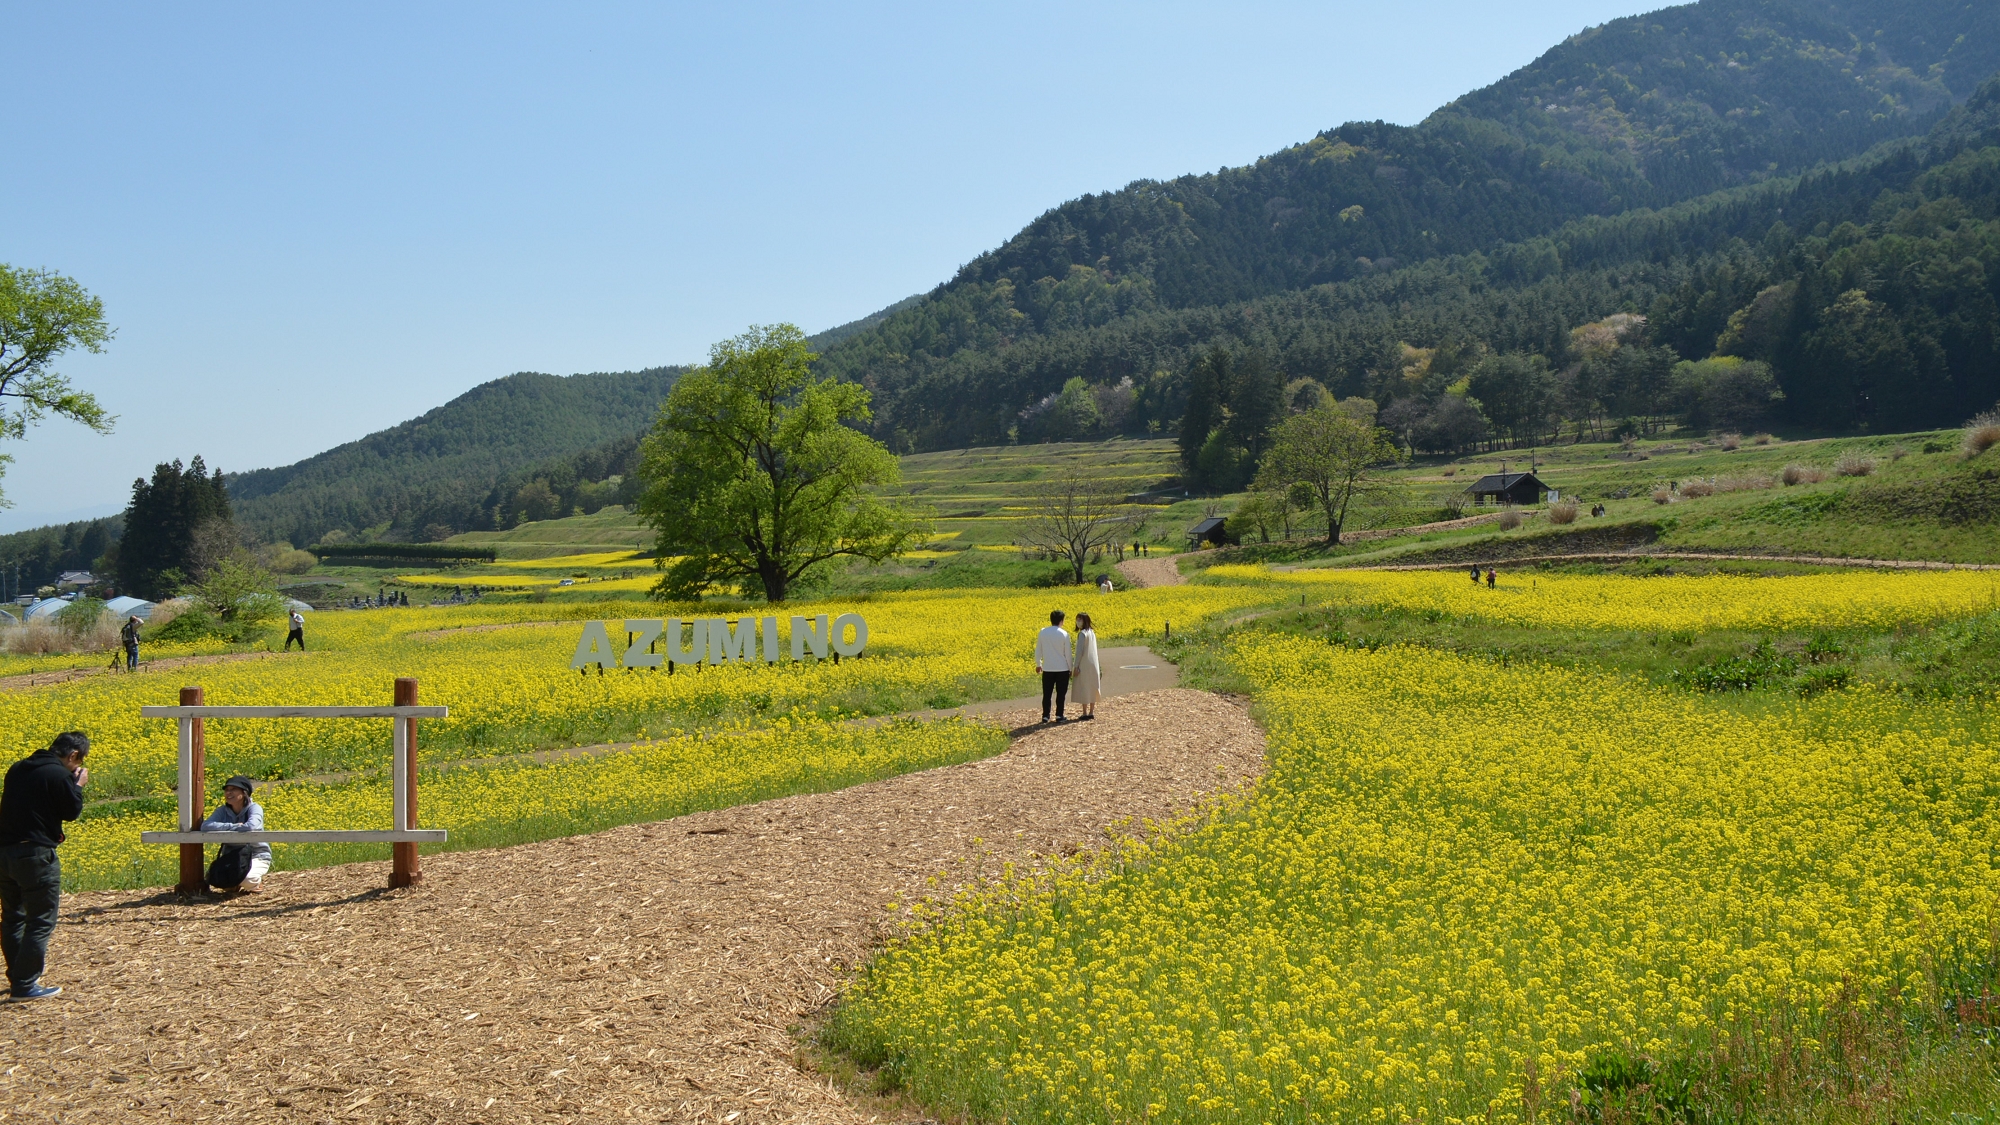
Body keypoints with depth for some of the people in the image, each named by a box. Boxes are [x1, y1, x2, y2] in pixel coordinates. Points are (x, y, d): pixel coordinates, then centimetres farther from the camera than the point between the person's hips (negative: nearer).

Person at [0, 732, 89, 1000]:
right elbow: (72, 812, -8)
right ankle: (24, 986, -1)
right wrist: (78, 786, 6)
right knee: (41, 922, 0)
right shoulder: (59, 775, -12)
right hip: (36, 855, -8)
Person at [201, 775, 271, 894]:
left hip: (257, 857, -4)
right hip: (232, 857, 4)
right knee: (215, 878, -25)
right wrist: (233, 826, -26)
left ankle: (256, 882, 4)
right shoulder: (222, 811, -3)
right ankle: (234, 885, 12)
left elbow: (251, 827, -36)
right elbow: (205, 826, -20)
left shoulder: (254, 808, -14)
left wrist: (226, 829, -20)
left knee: (246, 879, -36)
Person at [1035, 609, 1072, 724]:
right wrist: (1071, 668, 6)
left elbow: (1038, 651, 6)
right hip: (1062, 669, -2)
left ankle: (1045, 716, 8)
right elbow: (1068, 653, -6)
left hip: (1047, 669, 2)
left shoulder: (1043, 633, -2)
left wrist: (1038, 664, 20)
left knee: (1047, 693, 9)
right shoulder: (1064, 634, -10)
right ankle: (1059, 716, 8)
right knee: (1061, 693, 7)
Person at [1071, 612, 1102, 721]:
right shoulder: (1092, 632, 10)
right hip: (1093, 665, 8)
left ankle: (1085, 714, -2)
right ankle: (1092, 712, 15)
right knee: (1092, 688, 11)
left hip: (1084, 665, -8)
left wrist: (1076, 667, -16)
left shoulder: (1082, 634, -16)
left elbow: (1079, 651, -18)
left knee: (1083, 688, -3)